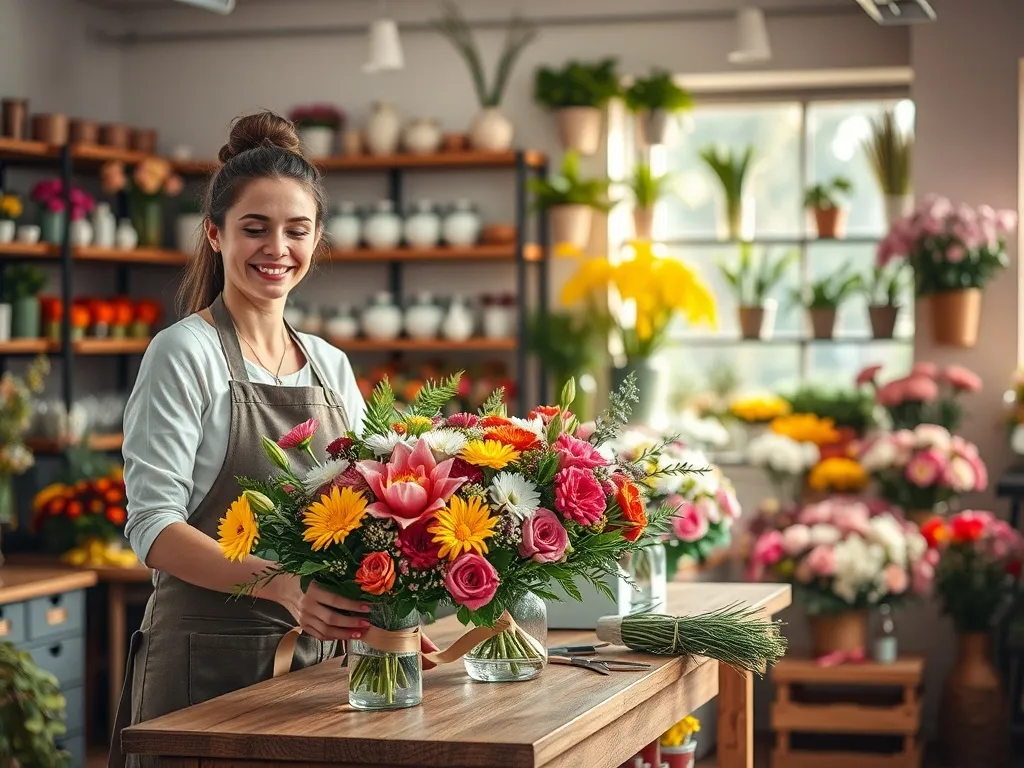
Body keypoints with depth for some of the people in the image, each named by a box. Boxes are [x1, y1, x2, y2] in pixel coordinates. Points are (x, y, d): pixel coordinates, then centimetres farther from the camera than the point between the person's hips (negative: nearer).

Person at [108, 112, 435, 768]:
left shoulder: (332, 366, 11)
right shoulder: (186, 355, -7)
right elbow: (154, 527, -16)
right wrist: (283, 585, -31)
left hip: (319, 655, 6)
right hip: (210, 657, -6)